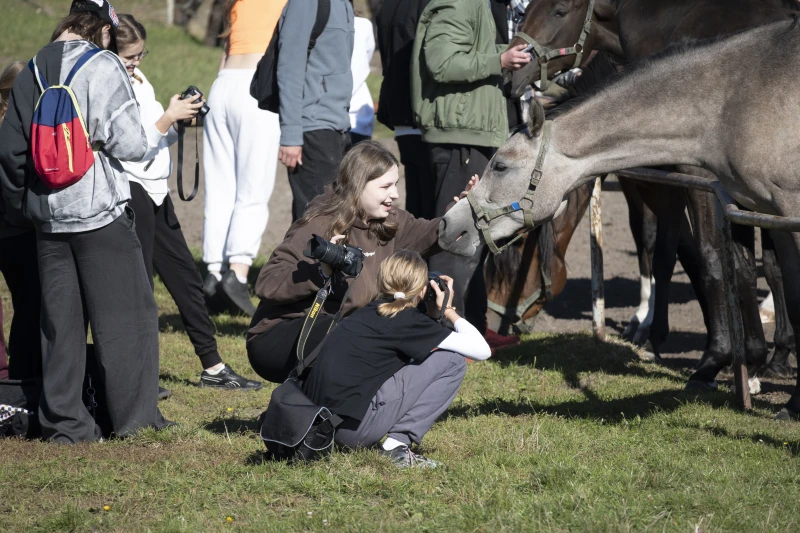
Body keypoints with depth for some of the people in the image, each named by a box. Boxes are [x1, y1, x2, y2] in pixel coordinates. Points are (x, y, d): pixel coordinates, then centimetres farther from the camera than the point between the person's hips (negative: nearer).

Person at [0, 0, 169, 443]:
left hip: (47, 214, 6)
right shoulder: (102, 67, -10)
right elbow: (129, 144, -16)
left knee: (60, 318, 10)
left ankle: (64, 422, 11)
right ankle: (135, 416, 5)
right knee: (126, 312, 3)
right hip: (99, 209, -6)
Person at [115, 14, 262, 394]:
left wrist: (181, 118, 2)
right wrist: (168, 117, -20)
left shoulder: (139, 83, 13)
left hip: (155, 192, 9)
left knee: (186, 276, 12)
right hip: (130, 191, -9)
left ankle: (213, 366, 20)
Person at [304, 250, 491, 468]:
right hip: (352, 426, -9)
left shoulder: (370, 312, 17)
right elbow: (481, 350, -4)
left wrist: (433, 316, 24)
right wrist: (449, 311, 11)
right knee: (452, 361, -1)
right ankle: (397, 445, -5)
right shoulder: (406, 318, -6)